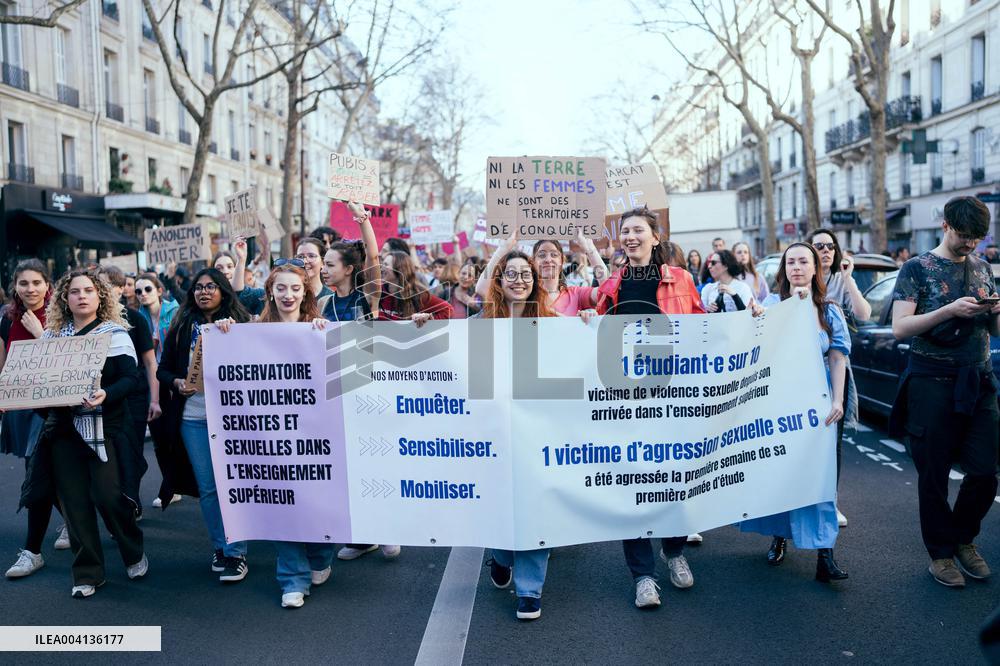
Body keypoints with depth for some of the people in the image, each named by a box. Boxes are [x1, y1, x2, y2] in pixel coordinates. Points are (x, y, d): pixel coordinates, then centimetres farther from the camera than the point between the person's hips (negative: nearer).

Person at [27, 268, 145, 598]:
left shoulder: (115, 333, -1)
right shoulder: (51, 335, 12)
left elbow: (130, 378, -9)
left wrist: (106, 394, -27)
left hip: (104, 427, -4)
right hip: (63, 427, 4)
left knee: (108, 496, -7)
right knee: (74, 502, 4)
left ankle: (134, 552, 20)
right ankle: (87, 572, 17)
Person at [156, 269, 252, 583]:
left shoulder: (238, 322, 3)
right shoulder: (182, 326, 10)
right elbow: (163, 368, 12)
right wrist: (177, 383, -8)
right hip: (193, 417, 3)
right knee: (206, 487, 7)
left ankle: (236, 553, 5)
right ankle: (219, 547, 21)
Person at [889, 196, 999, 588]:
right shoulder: (917, 269, -2)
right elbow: (900, 328, -11)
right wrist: (950, 310, -22)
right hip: (934, 382, -4)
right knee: (934, 474, 3)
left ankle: (964, 538, 28)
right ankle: (941, 552, 18)